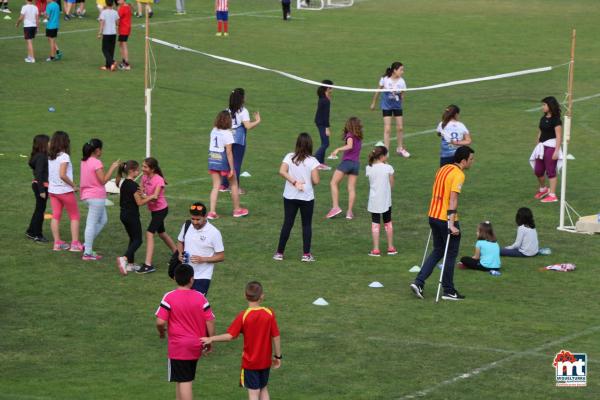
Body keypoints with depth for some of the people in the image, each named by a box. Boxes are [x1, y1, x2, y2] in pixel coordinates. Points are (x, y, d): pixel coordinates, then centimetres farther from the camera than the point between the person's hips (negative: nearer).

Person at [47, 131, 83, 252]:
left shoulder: (50, 157, 4)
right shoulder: (64, 156, -17)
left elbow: (48, 175, 5)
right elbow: (62, 175, -24)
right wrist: (74, 186, -15)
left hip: (52, 190, 6)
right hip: (65, 191, -6)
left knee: (56, 216, 9)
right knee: (74, 216, 5)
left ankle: (57, 243, 9)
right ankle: (75, 243, 1)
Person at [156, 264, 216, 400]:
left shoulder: (169, 297, -12)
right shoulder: (200, 297, -4)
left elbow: (160, 322, -16)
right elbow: (210, 321, -2)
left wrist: (161, 332, 6)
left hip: (178, 347, -4)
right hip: (196, 347, 4)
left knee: (184, 382, -3)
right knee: (182, 380, 19)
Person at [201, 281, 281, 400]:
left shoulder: (243, 316, -16)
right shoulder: (269, 313, -10)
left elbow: (230, 336, -20)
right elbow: (276, 337, -6)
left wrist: (211, 339, -10)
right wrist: (278, 356, 6)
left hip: (249, 362, -3)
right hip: (265, 360, 3)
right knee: (263, 388, 20)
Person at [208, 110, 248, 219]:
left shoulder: (213, 131, 3)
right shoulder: (227, 134, -16)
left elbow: (211, 147, 10)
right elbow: (229, 152, -18)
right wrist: (232, 169, -15)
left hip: (212, 160, 5)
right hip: (224, 161, -5)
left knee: (216, 186, 8)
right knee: (234, 184, 14)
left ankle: (212, 212, -2)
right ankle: (237, 210, 25)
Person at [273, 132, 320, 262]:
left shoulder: (289, 157, -4)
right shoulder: (312, 161, -10)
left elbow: (282, 171, -17)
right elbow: (316, 181, -14)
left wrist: (294, 182, -13)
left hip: (290, 197, 2)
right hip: (307, 197, -2)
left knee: (287, 224, 8)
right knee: (307, 225, 9)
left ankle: (279, 253, 9)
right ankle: (306, 254, 6)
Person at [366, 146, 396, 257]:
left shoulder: (369, 168, -5)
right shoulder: (388, 168, -11)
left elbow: (371, 183, 8)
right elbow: (391, 185, -2)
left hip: (374, 201, 1)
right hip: (385, 200, -1)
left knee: (375, 224, 4)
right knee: (388, 223, 15)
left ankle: (375, 250, 0)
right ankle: (391, 248, 22)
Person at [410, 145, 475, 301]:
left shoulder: (443, 169, 12)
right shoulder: (458, 175, -14)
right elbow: (453, 199, -22)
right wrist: (451, 224, -25)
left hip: (433, 216, 8)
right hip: (446, 219, -8)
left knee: (437, 251, 17)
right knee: (451, 254, 6)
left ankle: (418, 282, 7)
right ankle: (448, 291, 12)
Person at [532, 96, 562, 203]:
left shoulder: (556, 120, -11)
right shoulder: (543, 119, 12)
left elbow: (559, 136, -14)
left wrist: (556, 151, -18)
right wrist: (537, 147, 16)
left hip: (551, 146, -8)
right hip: (542, 146, 8)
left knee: (550, 171, -4)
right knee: (538, 171, 10)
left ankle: (552, 195, 1)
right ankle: (543, 189, 34)